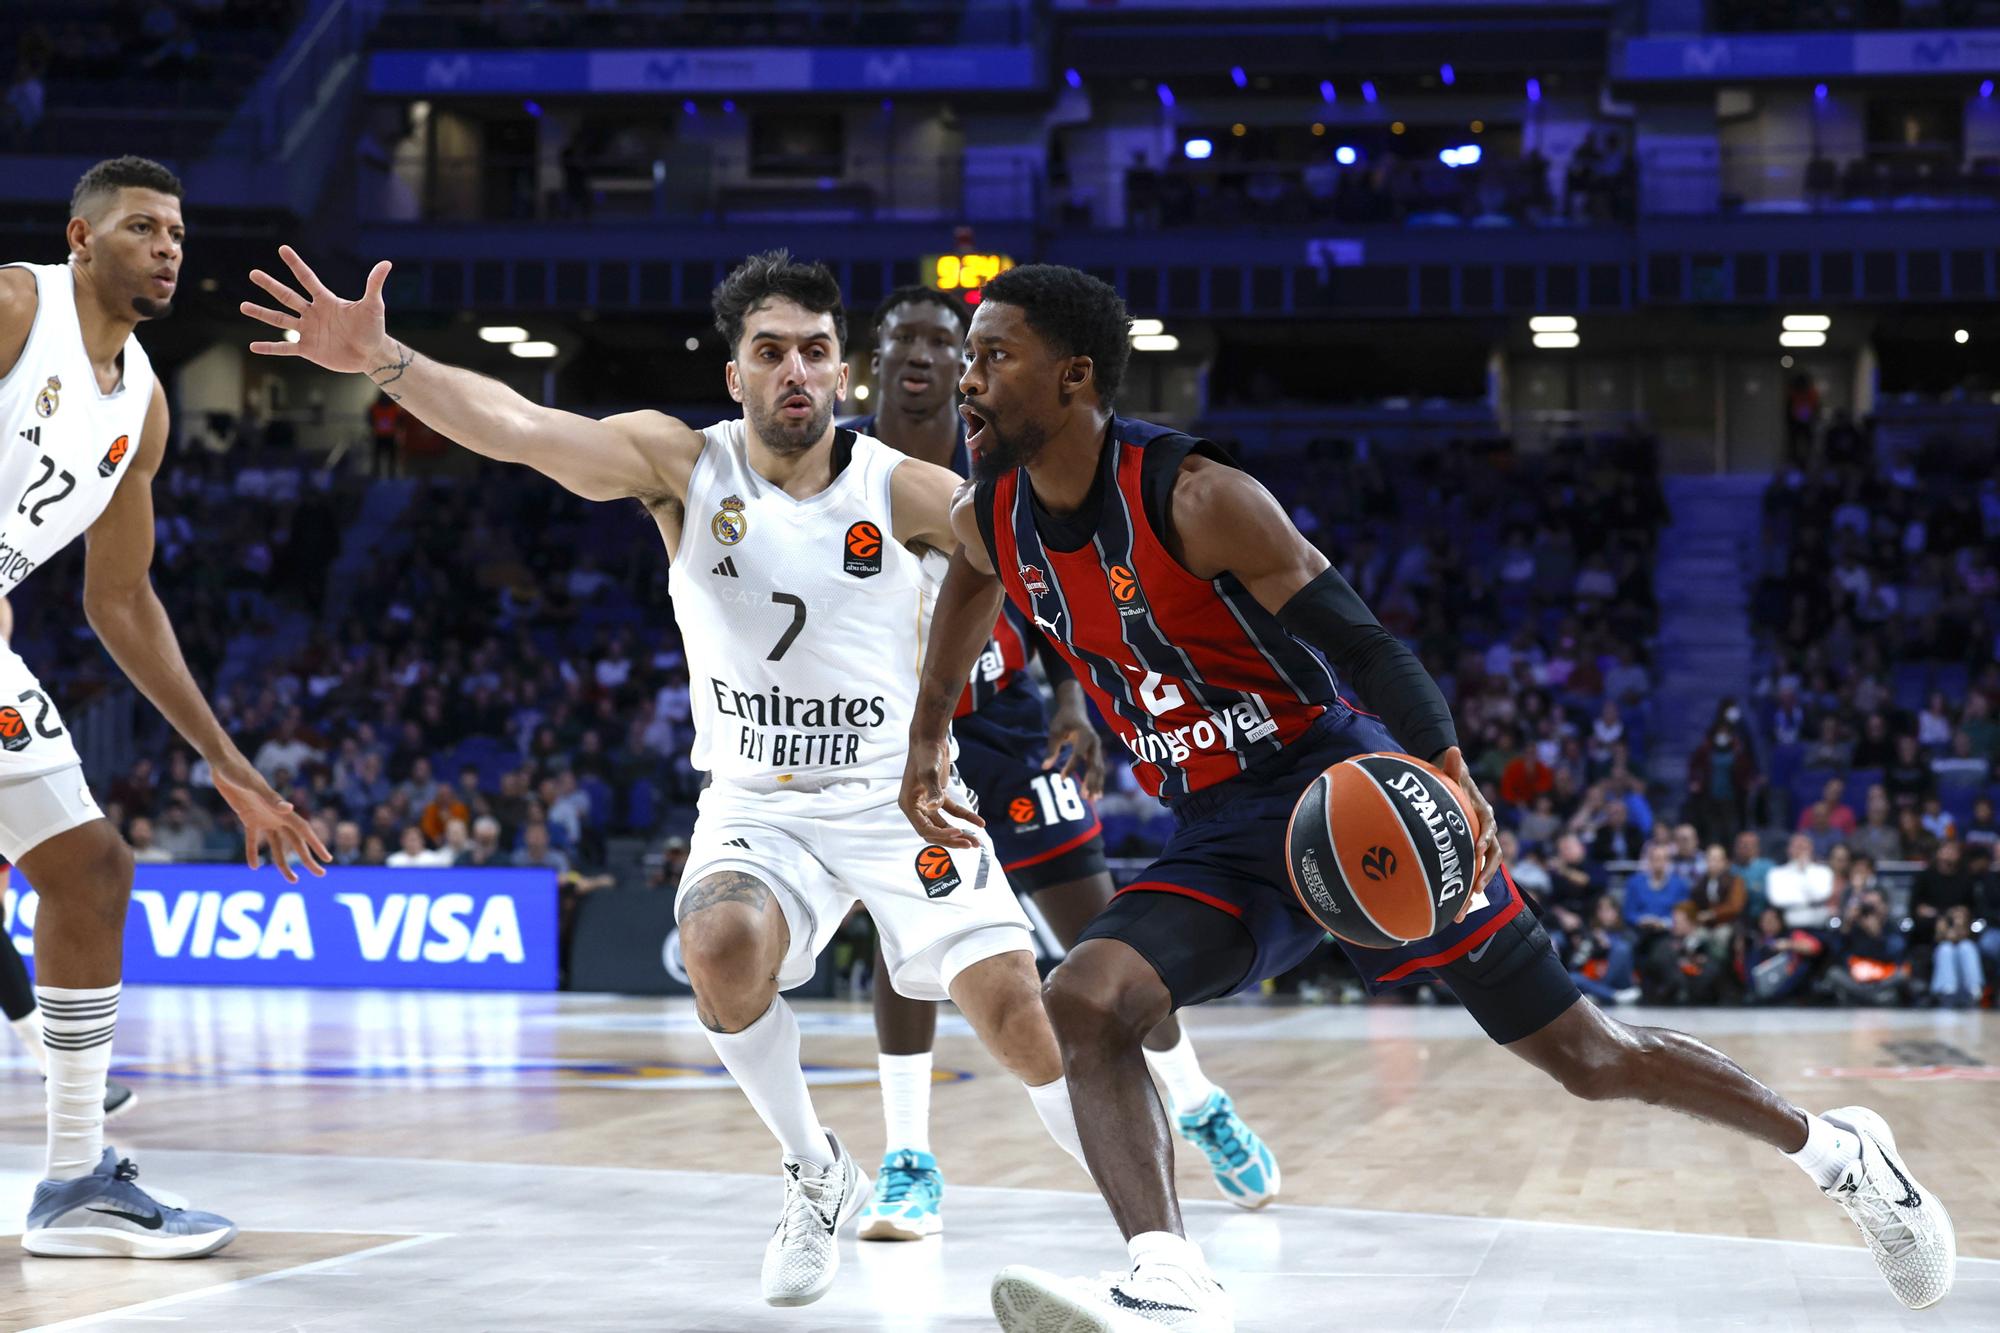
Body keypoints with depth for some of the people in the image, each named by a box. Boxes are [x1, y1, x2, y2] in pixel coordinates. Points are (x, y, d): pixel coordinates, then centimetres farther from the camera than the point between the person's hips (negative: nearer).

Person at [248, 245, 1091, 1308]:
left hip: (900, 801, -1)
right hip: (757, 806, 1)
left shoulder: (898, 491, -9)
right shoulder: (683, 467, -9)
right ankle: (817, 1177, -3)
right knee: (721, 942, -29)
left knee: (1010, 998, -16)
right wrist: (381, 361, -34)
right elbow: (517, 429, -21)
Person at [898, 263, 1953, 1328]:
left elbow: (1361, 642, -22)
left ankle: (1833, 1149, 21)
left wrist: (1446, 770, -38)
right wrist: (928, 733, 29)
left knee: (1588, 1056, 0)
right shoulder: (986, 520, -1)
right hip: (1219, 842, 6)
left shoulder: (1195, 498, -22)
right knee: (1084, 1002, -22)